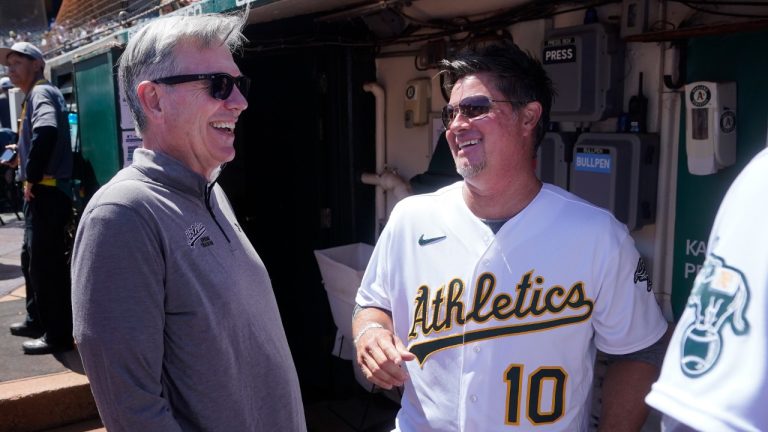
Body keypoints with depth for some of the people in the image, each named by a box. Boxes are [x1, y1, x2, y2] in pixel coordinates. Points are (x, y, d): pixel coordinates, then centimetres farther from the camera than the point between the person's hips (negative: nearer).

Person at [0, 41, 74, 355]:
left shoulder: (41, 92, -12)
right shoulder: (36, 94, 20)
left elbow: (47, 130, -33)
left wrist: (32, 176, -26)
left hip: (47, 191, -11)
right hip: (42, 191, 11)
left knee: (47, 262, -6)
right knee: (32, 257, 20)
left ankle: (58, 334, 1)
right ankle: (38, 320, 33)